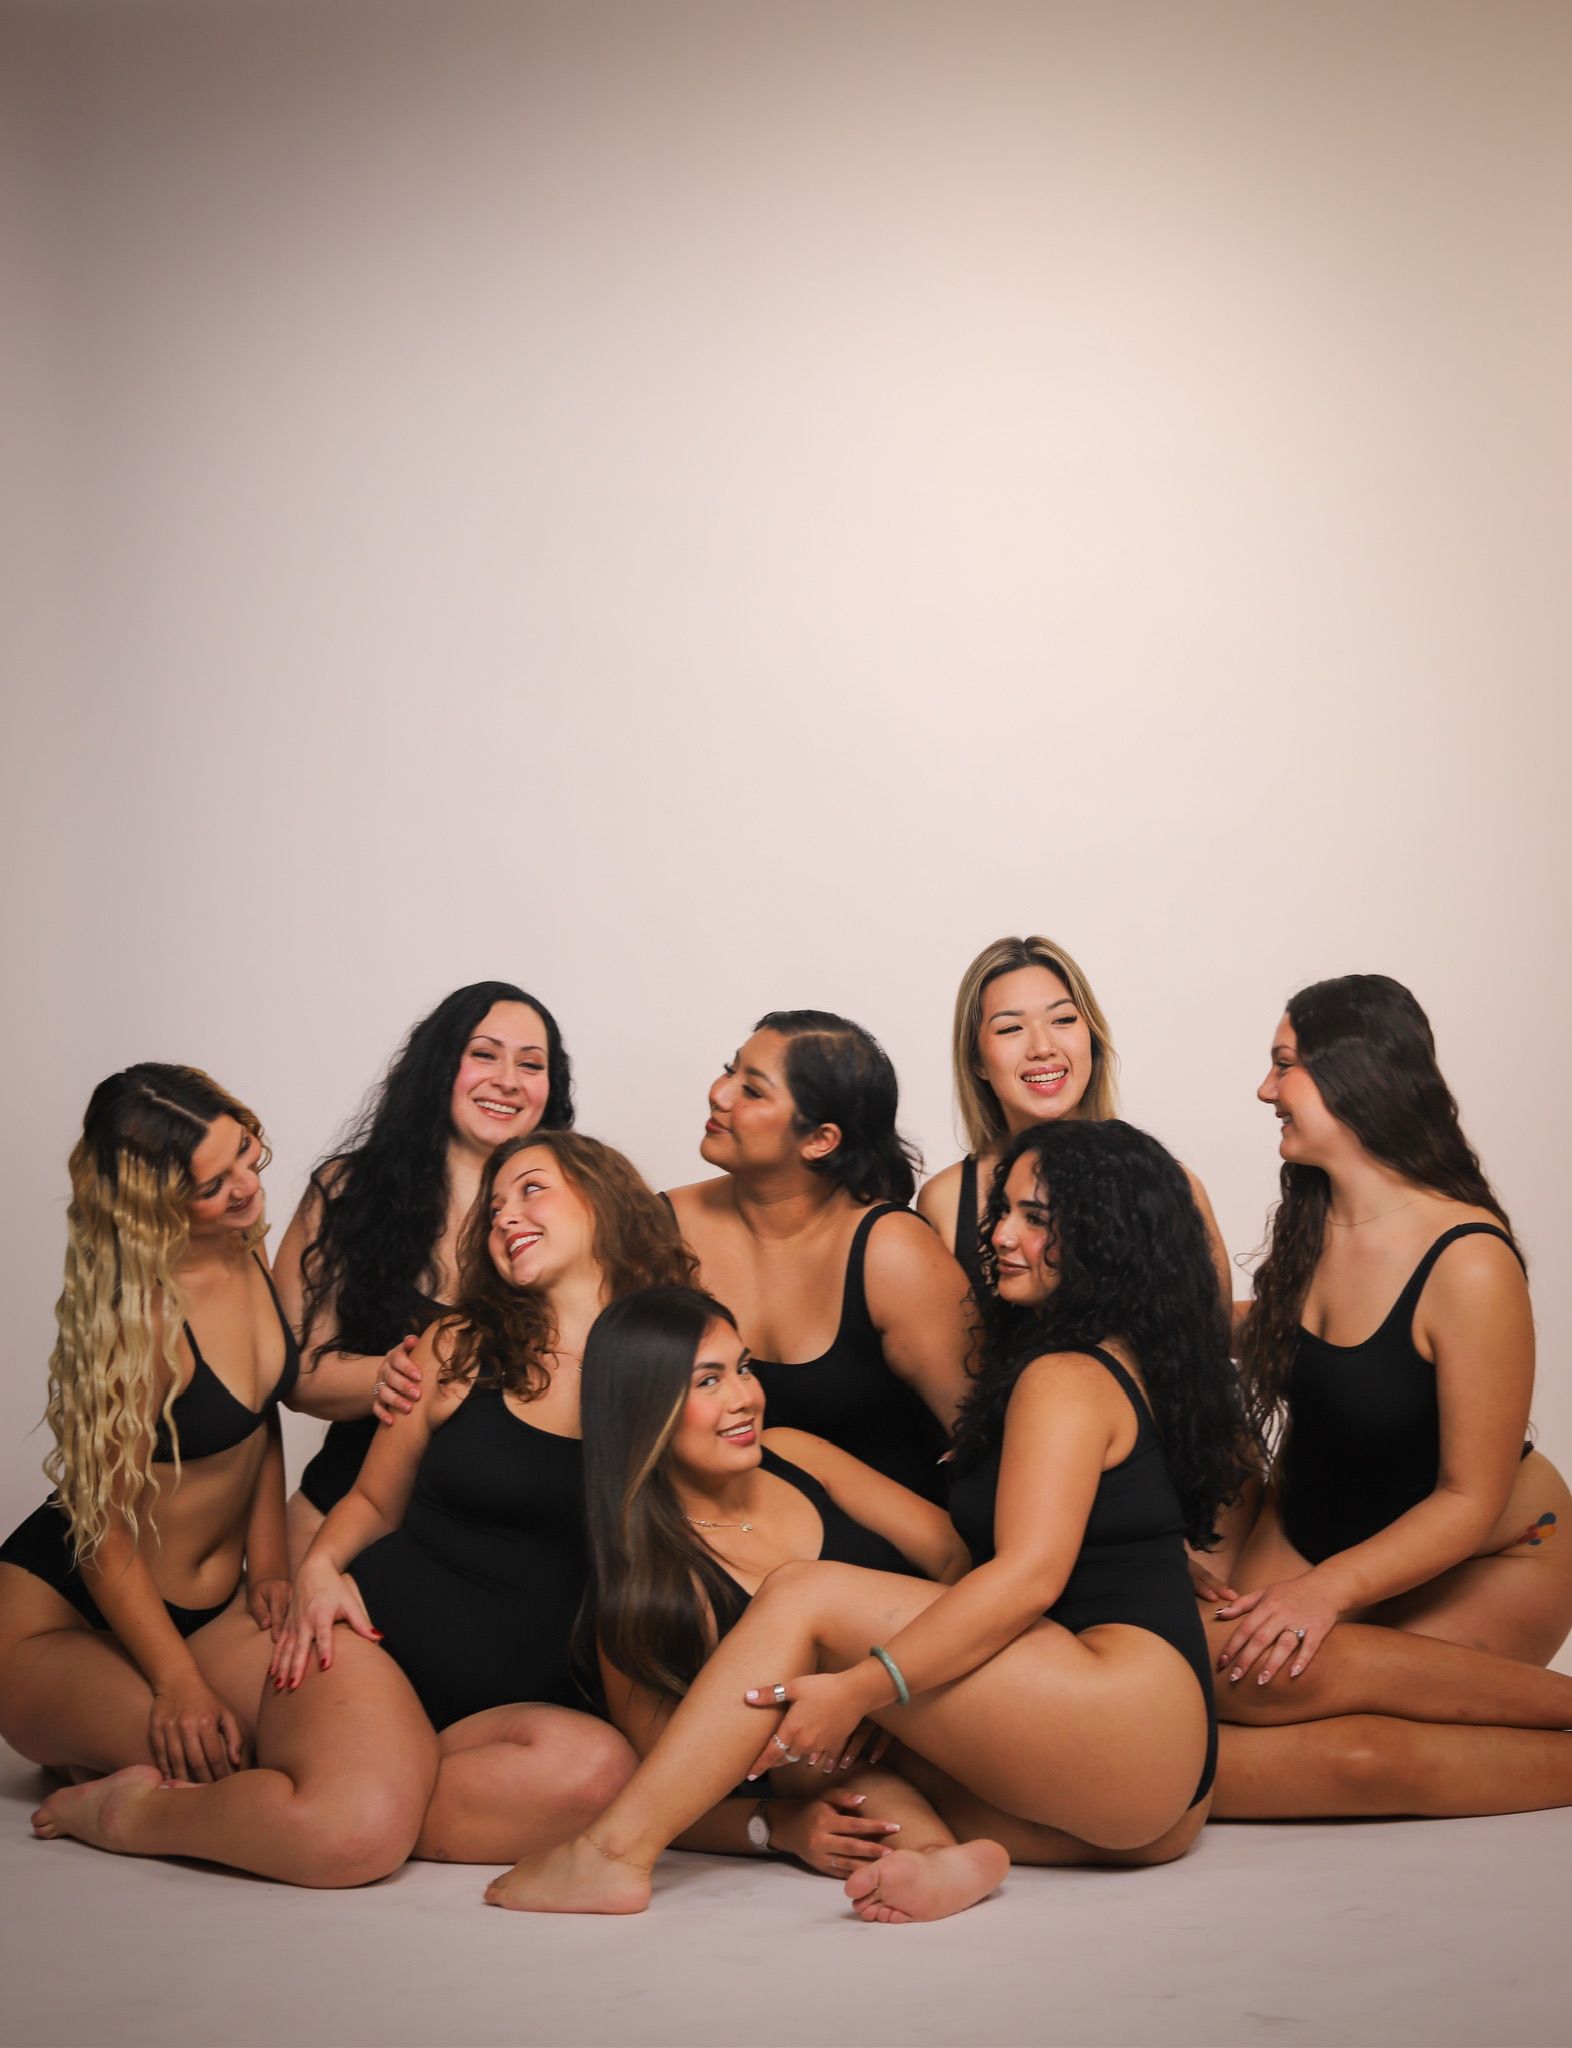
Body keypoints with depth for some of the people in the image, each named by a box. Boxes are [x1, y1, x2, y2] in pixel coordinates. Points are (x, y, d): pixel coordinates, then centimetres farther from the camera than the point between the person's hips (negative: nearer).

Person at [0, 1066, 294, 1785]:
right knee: (206, 1755, -32)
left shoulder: (245, 1246, -3)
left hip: (213, 1601, 8)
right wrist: (179, 1684, -21)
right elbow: (105, 1523, -20)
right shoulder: (135, 1314, -26)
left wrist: (268, 1568, 0)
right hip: (64, 1614, -7)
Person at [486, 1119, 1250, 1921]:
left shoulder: (1066, 1378, -5)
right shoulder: (1129, 1368, 24)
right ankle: (953, 1848, -19)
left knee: (804, 1594, -13)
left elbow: (1028, 1577, -18)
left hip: (1135, 1725, -10)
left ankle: (613, 1853, -20)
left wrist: (858, 1689, -23)